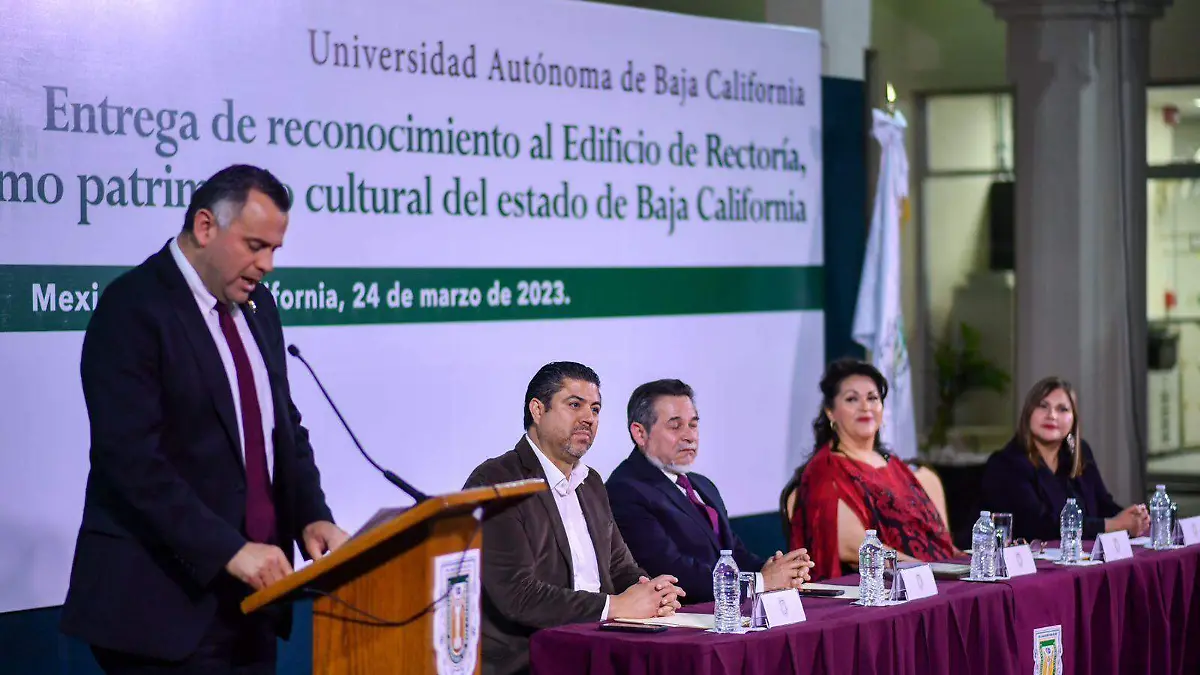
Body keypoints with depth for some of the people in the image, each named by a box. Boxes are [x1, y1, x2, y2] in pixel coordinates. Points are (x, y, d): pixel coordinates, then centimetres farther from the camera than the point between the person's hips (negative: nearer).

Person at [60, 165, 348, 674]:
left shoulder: (257, 305, 12)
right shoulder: (132, 308, -12)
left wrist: (312, 517, 0)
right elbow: (132, 459, -19)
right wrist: (228, 550, -23)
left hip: (250, 593, 7)